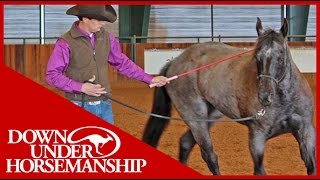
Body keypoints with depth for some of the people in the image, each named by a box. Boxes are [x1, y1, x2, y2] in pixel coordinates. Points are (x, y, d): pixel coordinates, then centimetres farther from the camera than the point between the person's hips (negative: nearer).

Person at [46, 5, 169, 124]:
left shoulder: (106, 37, 3)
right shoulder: (66, 43, -14)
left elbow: (122, 63, 15)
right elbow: (52, 75, -13)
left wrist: (150, 79, 14)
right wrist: (81, 87, -22)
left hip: (104, 105, 6)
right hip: (80, 106, -5)